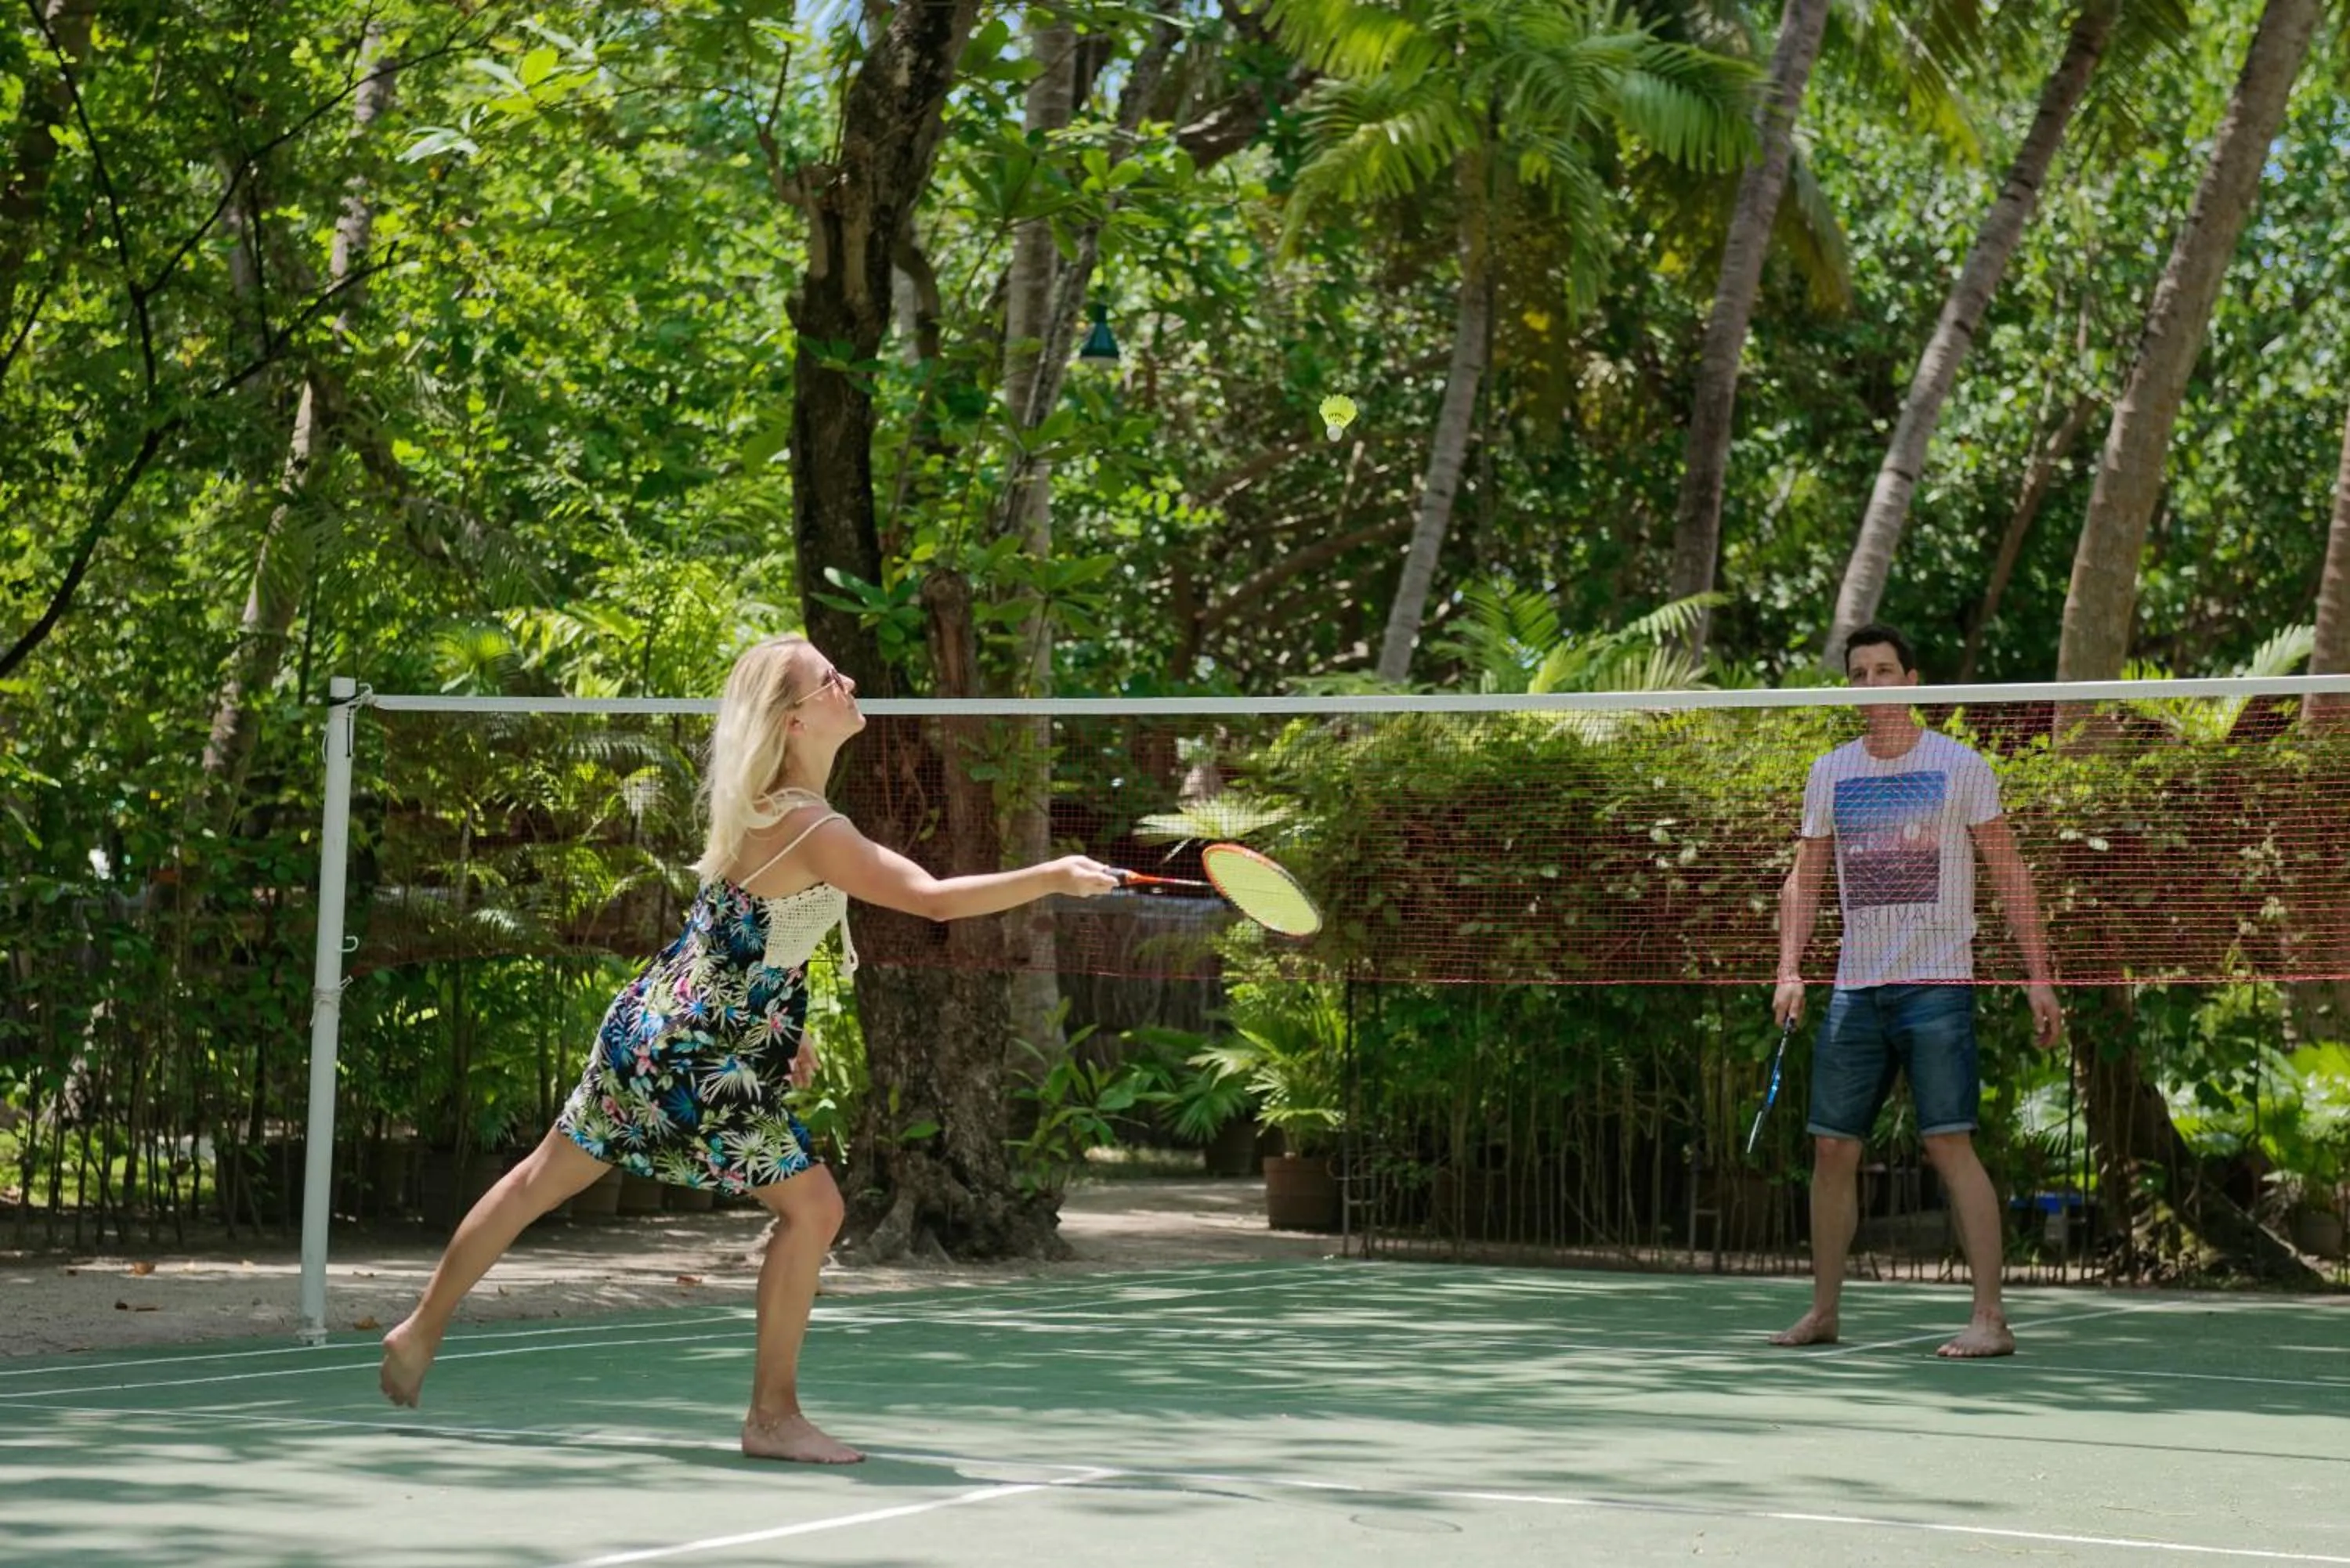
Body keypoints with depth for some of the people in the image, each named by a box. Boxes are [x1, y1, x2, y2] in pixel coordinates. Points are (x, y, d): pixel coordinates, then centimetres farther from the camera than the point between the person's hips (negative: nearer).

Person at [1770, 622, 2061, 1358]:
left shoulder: (1960, 766, 0)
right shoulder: (1830, 773, 11)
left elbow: (2010, 875, 1)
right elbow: (1804, 880, 13)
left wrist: (2038, 975, -5)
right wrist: (1789, 971, 0)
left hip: (1935, 987, -4)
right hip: (1855, 990, 4)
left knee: (1950, 1145, -12)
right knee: (1831, 1148, 5)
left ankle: (1990, 1317, -9)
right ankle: (1823, 1311, 17)